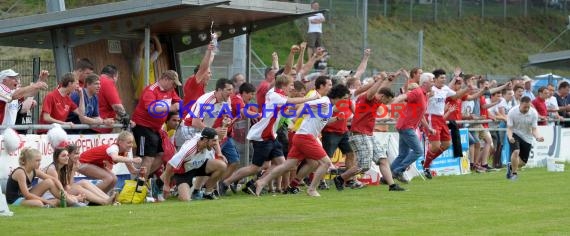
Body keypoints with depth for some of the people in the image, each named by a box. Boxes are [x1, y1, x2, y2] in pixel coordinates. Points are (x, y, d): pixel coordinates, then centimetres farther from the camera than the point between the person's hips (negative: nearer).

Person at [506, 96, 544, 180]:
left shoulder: (534, 113, -16)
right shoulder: (512, 112, -20)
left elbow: (534, 129, -12)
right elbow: (509, 128, -16)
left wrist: (537, 137, -33)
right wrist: (510, 137, -37)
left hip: (527, 137, 3)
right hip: (515, 134, -3)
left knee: (523, 161, 4)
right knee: (516, 151, -30)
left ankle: (511, 166, 36)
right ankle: (514, 173, -14)